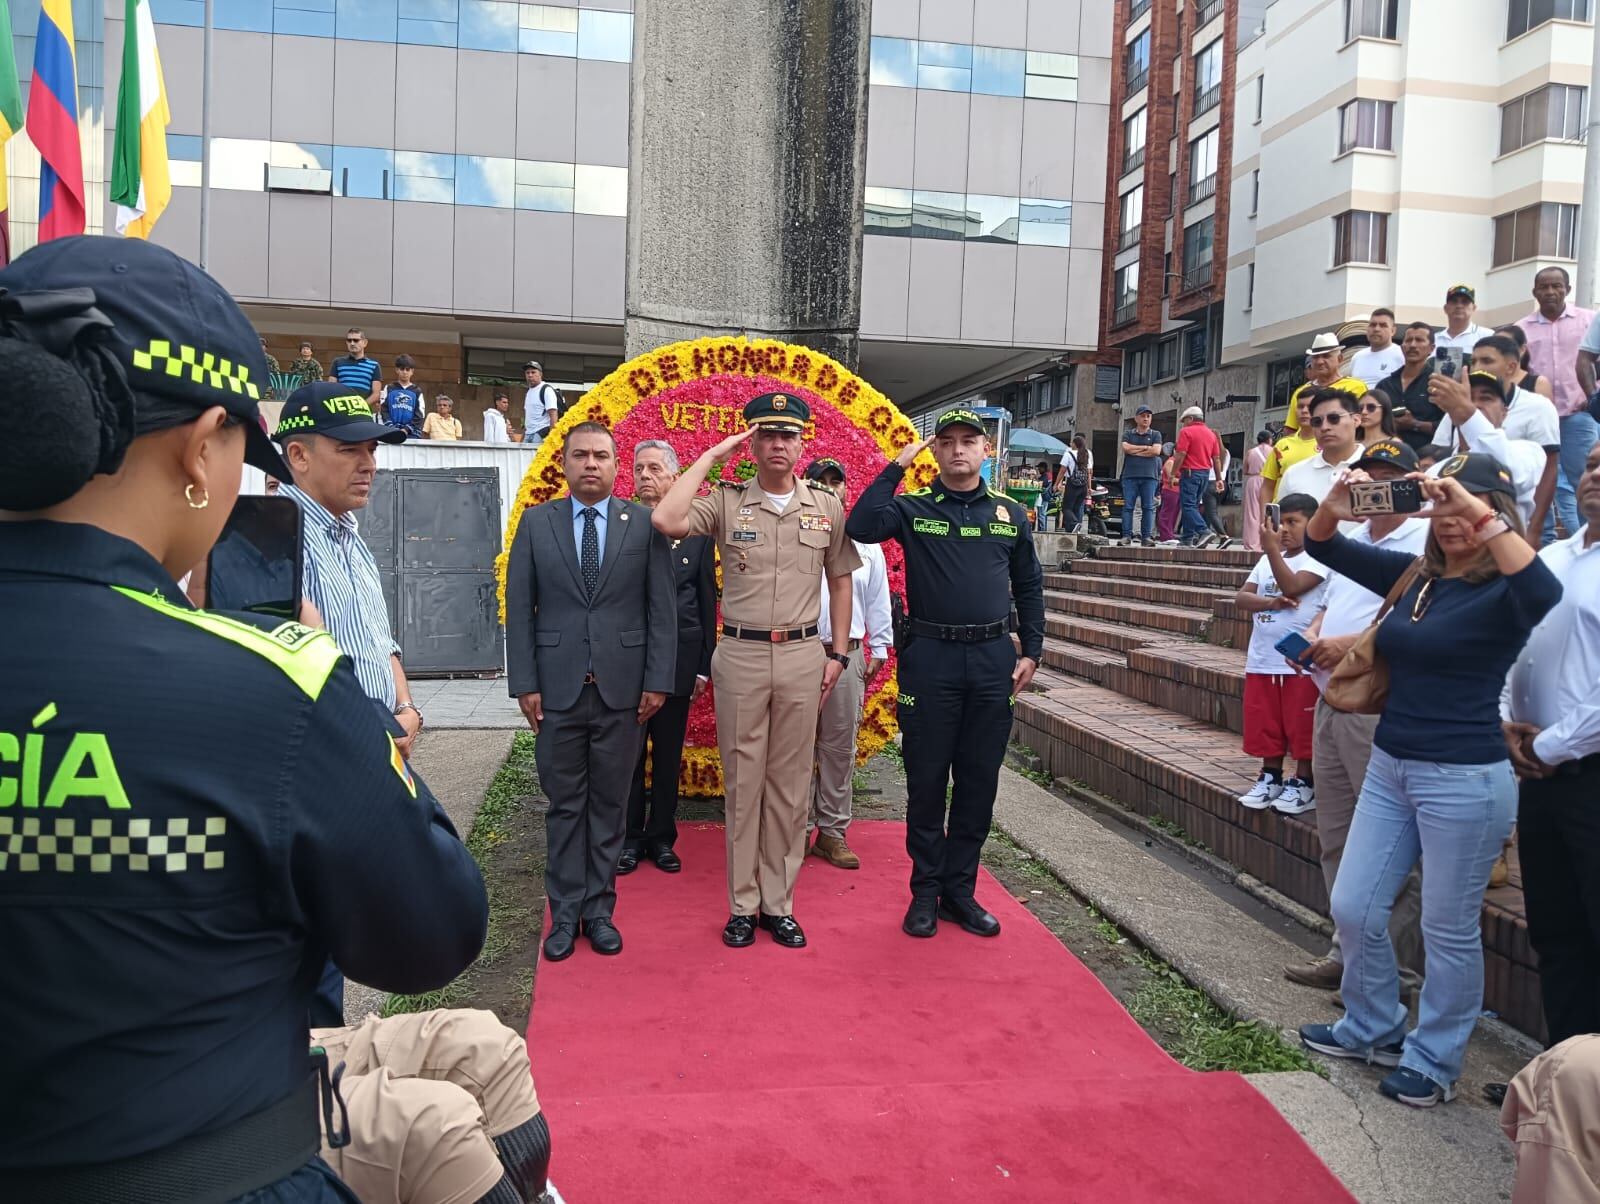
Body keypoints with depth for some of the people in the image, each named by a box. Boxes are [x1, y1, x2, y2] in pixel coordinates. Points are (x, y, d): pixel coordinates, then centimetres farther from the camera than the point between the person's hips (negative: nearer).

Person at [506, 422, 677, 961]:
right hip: (558, 689, 1)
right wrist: (524, 683, -3)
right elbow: (519, 609, 3)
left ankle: (599, 910, 21)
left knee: (609, 805, 9)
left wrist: (658, 680, -4)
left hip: (622, 689, 0)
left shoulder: (645, 523, 1)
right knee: (565, 806, 9)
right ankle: (565, 914, 20)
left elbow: (662, 608, 1)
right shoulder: (536, 522, 4)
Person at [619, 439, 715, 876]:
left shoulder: (696, 530, 2)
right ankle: (629, 838, 22)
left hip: (677, 659, 1)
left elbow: (707, 600, 4)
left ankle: (661, 837, 24)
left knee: (668, 757, 10)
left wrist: (704, 665, 2)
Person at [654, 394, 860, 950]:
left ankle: (778, 902, 20)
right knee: (742, 782, 7)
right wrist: (708, 458, -10)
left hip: (803, 655, 2)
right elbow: (666, 521, -19)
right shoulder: (727, 502, -1)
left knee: (790, 783, 8)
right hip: (740, 655, -1)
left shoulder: (827, 508, 5)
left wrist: (838, 653, 6)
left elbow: (840, 581, 12)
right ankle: (743, 904, 18)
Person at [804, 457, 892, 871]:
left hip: (847, 654, 3)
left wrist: (879, 649, 10)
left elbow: (877, 599, 14)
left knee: (840, 746, 6)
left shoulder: (864, 542, 12)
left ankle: (832, 832, 15)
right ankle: (799, 828, 12)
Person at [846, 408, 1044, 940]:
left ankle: (960, 889, 23)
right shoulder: (913, 508, 1)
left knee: (979, 781, 9)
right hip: (930, 657, -2)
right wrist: (895, 468, -14)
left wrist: (1031, 651, 6)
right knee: (927, 780, 5)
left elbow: (1029, 586, 14)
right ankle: (926, 891, 19)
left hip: (993, 660, 3)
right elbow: (861, 527, -19)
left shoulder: (1010, 514, 9)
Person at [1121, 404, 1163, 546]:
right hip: (1130, 475, 0)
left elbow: (1156, 451, -5)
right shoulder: (1128, 434, 14)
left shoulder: (1155, 435, 13)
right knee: (1128, 506, -4)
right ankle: (1126, 535, -3)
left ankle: (1147, 536, 0)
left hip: (1149, 476, 0)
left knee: (1148, 507, -2)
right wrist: (1146, 447, -2)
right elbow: (1126, 448, -5)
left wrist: (1135, 451, -3)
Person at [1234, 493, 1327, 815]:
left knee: (1300, 726, 1)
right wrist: (1270, 602, -14)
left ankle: (1303, 783, 12)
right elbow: (1241, 597, 5)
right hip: (1262, 659, 7)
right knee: (1264, 723, 12)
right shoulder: (1268, 559, 14)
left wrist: (1271, 547, -21)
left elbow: (1291, 587, -21)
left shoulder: (1316, 559, -6)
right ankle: (1271, 777, 24)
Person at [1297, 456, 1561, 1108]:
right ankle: (1373, 1029, 34)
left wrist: (1480, 513, -36)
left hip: (1464, 779, -7)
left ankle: (1433, 1060, 26)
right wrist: (1334, 507, -11)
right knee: (1353, 908, 13)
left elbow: (1545, 594, -36)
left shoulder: (1501, 594, -11)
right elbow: (1323, 548, 11)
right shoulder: (1413, 575, 7)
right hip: (1388, 767, 7)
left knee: (1449, 930, 8)